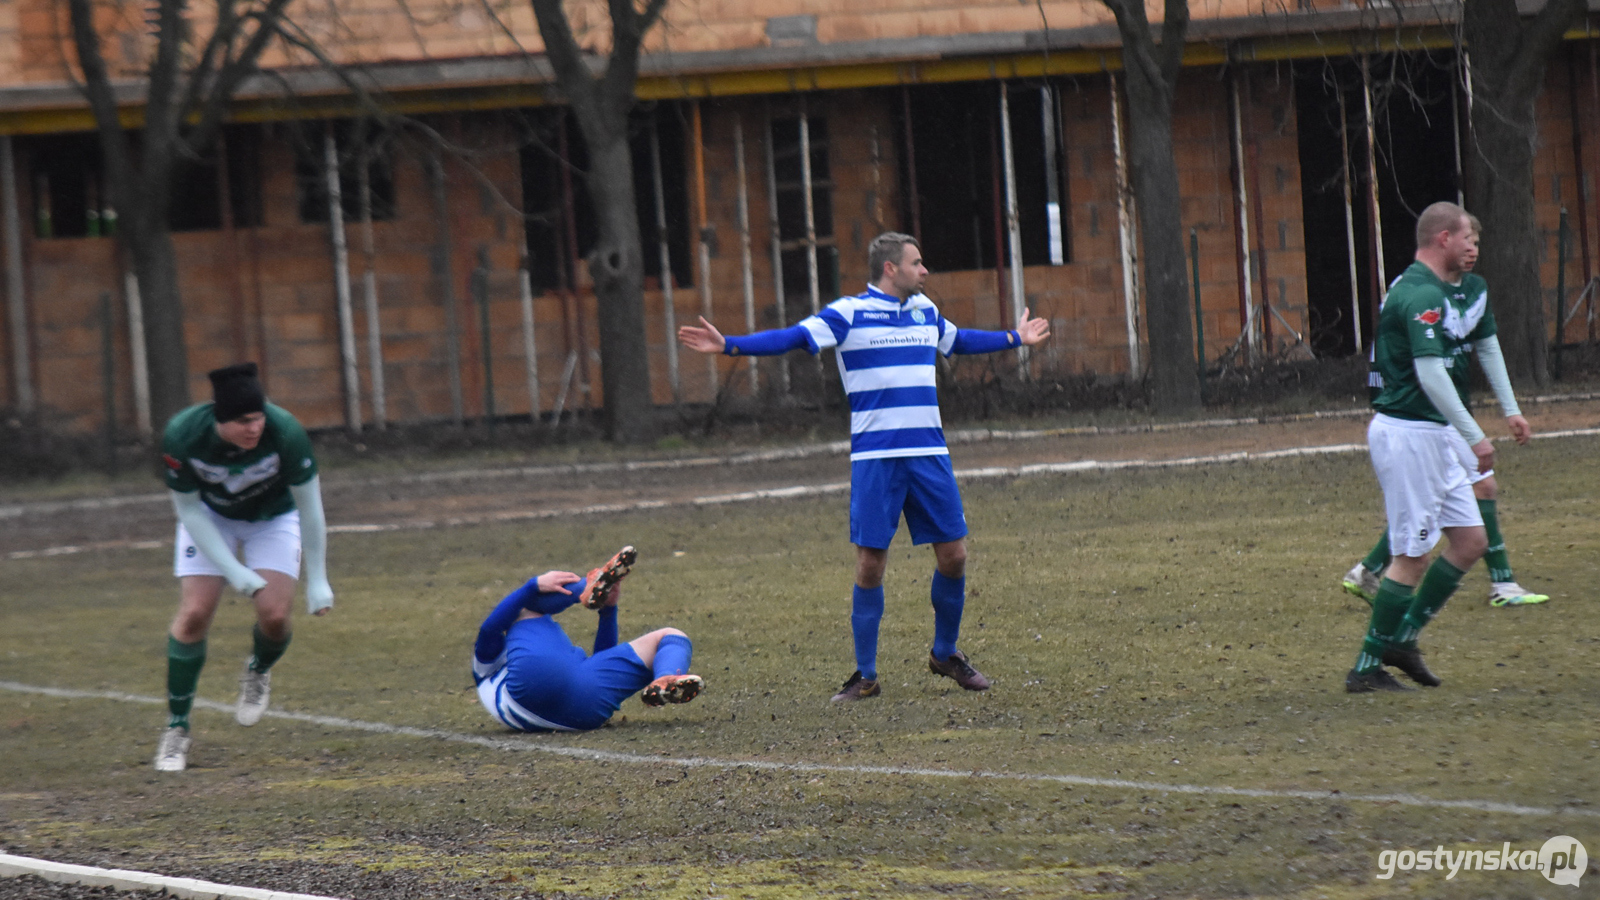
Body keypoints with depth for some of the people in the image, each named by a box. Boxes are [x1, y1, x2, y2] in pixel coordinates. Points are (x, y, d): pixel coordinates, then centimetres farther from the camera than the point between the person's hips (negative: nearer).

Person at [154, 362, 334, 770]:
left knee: (274, 615, -16)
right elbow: (188, 508, -19)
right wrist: (233, 571, -24)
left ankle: (258, 673, 21)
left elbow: (309, 505, -22)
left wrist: (317, 580, -19)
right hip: (210, 516, 0)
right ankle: (176, 729, 1)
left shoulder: (285, 433, -36)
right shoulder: (182, 436, -33)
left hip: (273, 517, 0)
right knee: (194, 614, -13)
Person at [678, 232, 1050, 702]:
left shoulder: (926, 312, 15)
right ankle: (866, 675, 6)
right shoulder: (849, 314, -3)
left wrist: (1016, 338, 48)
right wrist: (728, 345, -22)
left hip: (929, 455, 5)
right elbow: (793, 337, -10)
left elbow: (960, 341, 36)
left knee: (953, 554, 2)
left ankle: (945, 653, 23)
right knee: (870, 563, -4)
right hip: (875, 459, -5)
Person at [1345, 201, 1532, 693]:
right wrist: (1474, 437, -28)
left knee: (1471, 540, 10)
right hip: (1408, 435, -10)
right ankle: (1367, 667, 0)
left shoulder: (1469, 289, 12)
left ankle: (1401, 638, 17)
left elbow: (1487, 344, 30)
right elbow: (1430, 373, -29)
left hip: (1436, 436, 10)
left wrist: (1510, 409, 30)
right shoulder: (1421, 295, -21)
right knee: (1413, 555, -6)